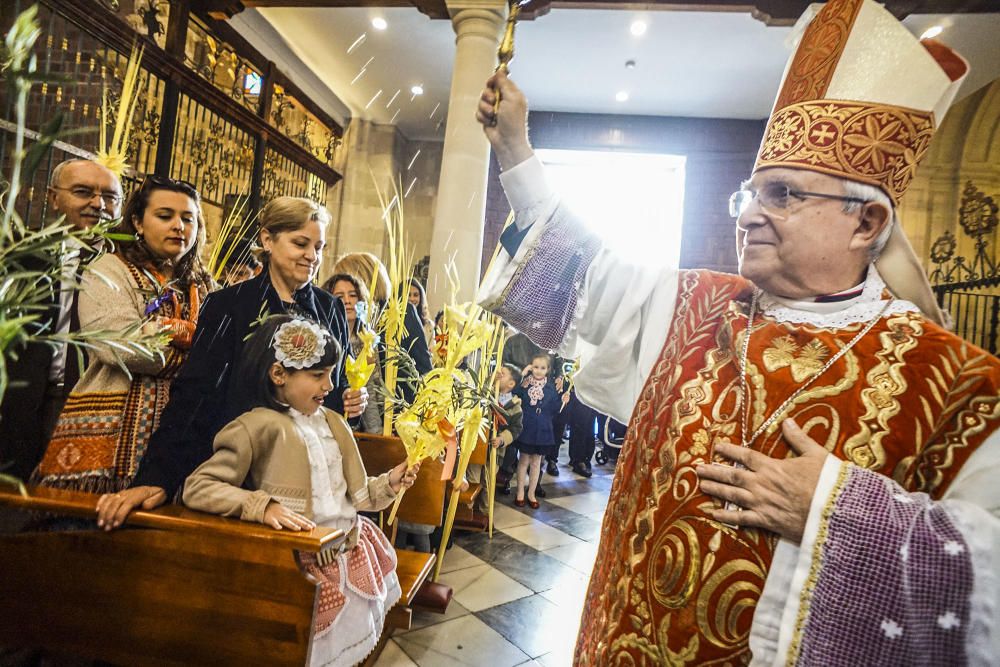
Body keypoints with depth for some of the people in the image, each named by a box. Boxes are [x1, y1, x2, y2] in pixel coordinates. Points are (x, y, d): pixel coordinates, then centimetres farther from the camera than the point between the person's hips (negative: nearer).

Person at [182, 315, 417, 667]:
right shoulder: (257, 427, -11)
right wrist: (262, 506, -27)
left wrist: (388, 483, -7)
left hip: (348, 549, 6)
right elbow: (197, 488, -15)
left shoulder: (333, 422, 8)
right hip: (299, 562, -5)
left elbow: (355, 494, 11)